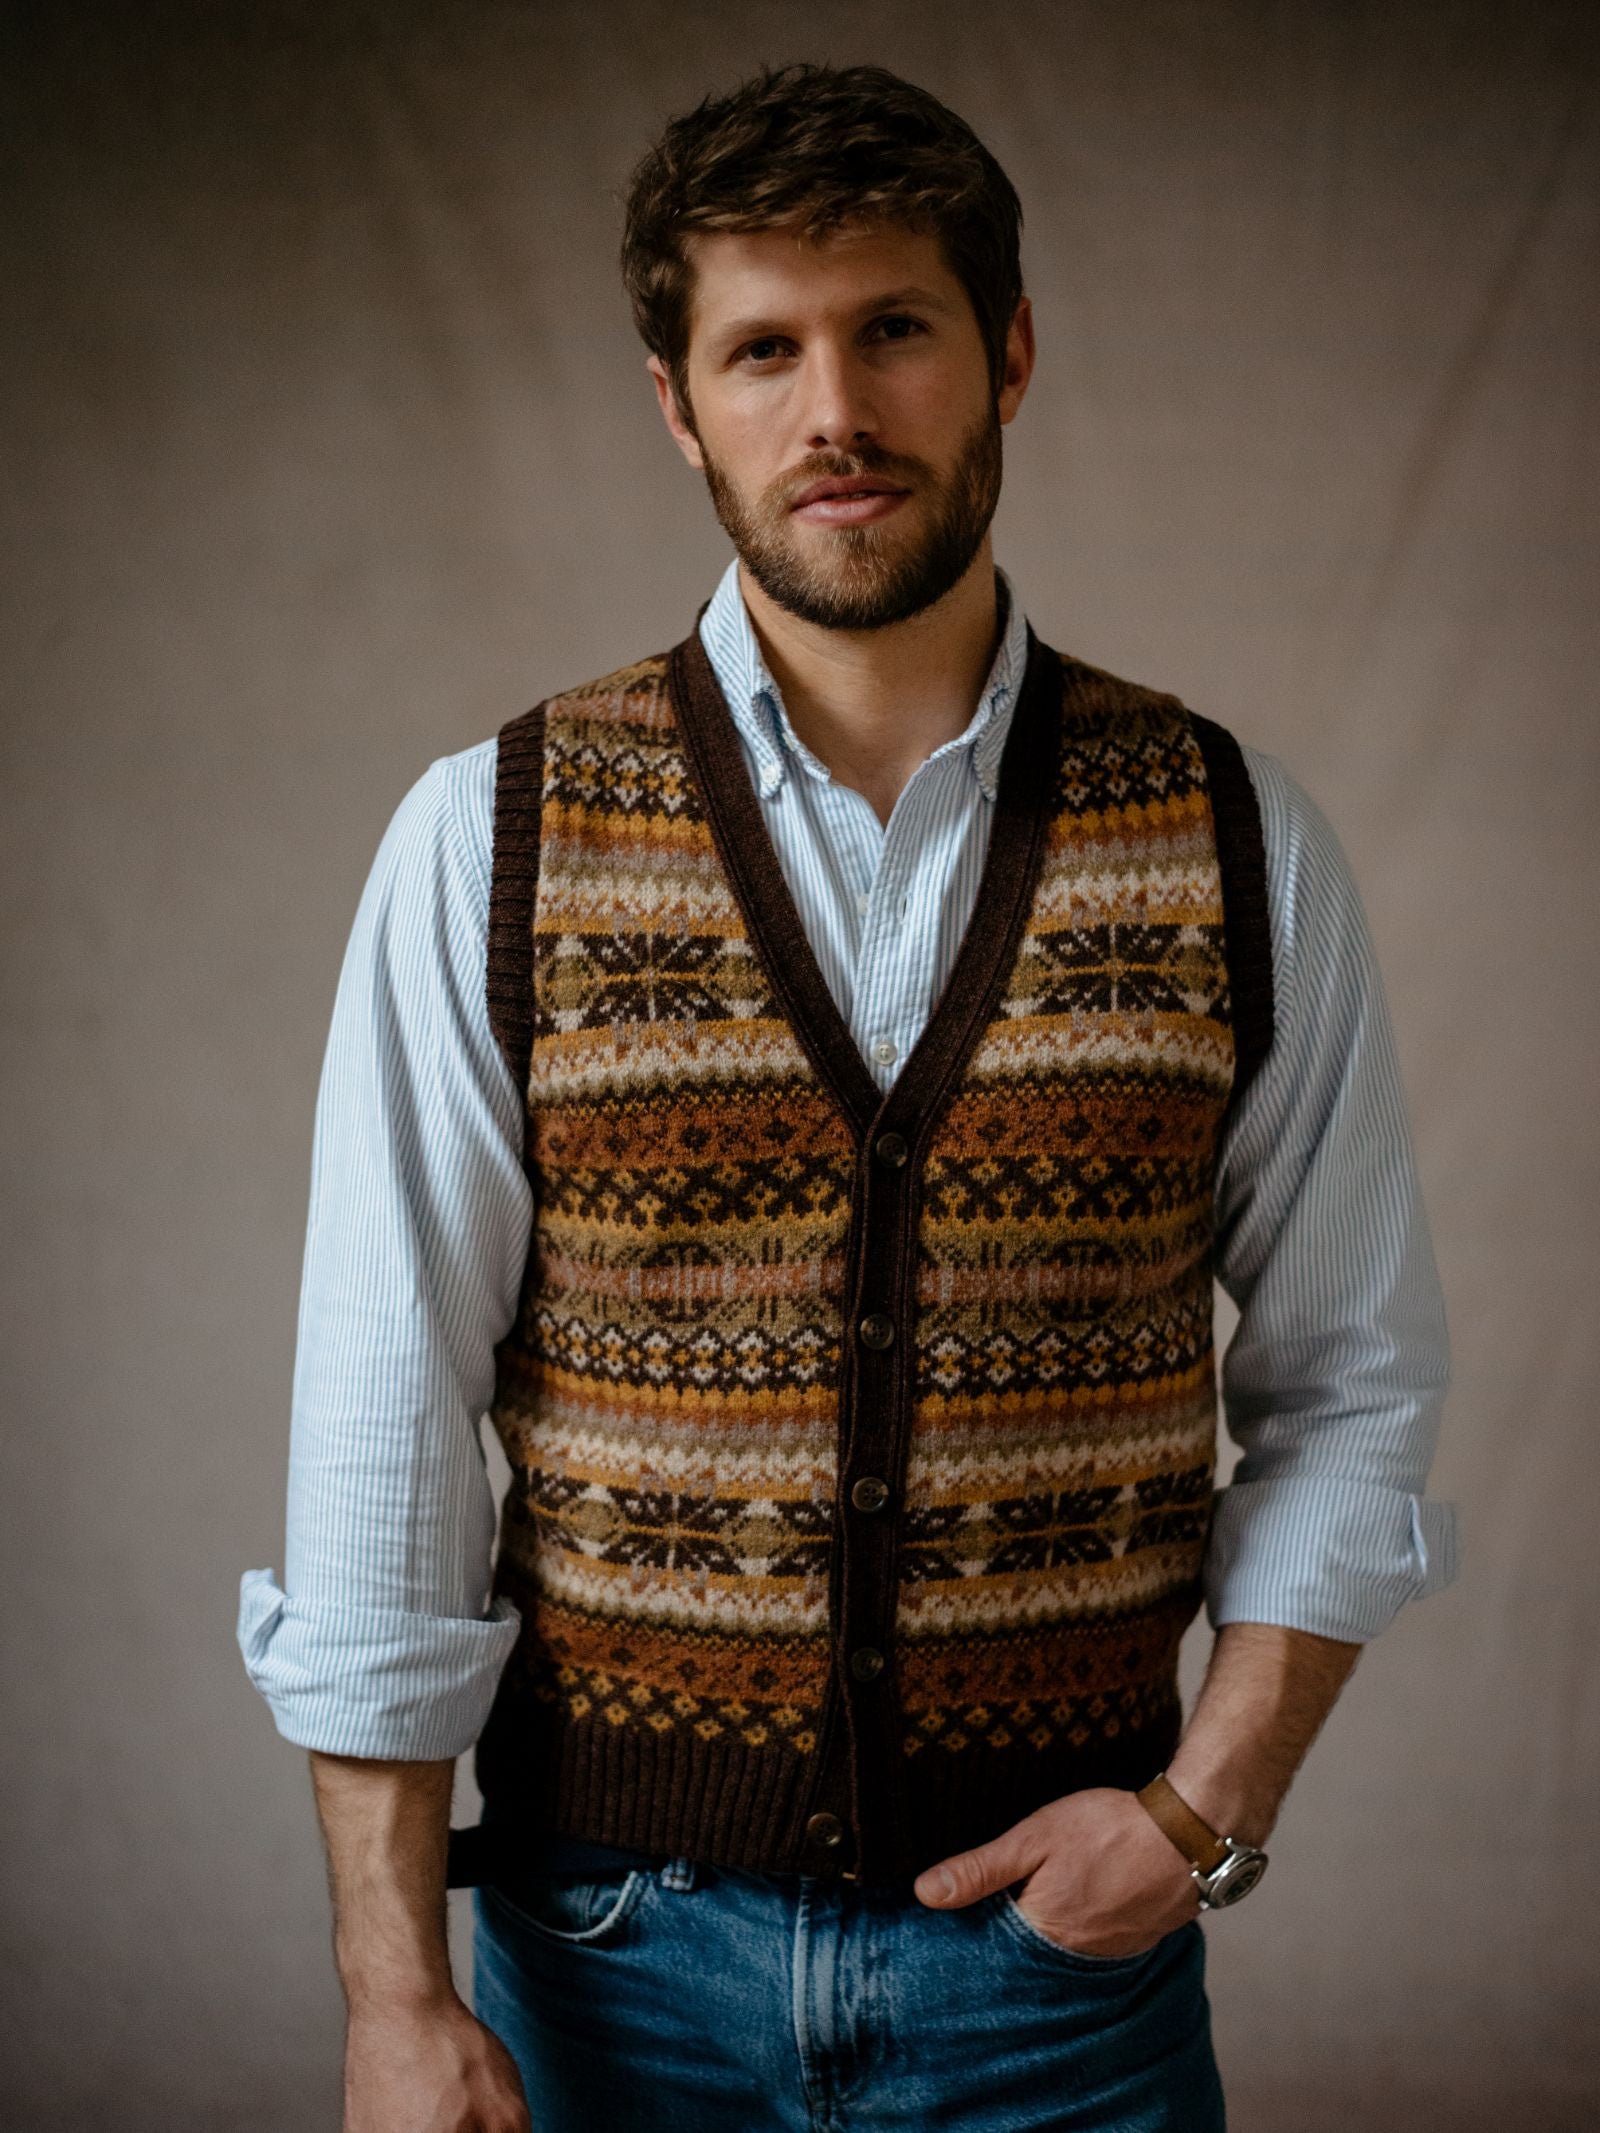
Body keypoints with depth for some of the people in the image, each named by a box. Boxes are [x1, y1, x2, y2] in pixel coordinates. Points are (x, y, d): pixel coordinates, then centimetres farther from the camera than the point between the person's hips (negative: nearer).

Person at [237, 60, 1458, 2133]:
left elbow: (1350, 1386, 3)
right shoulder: (489, 841, -6)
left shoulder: (1234, 843, -2)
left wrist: (1211, 1809, -8)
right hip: (617, 1942, 0)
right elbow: (382, 1426, -6)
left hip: (1064, 1943, 1)